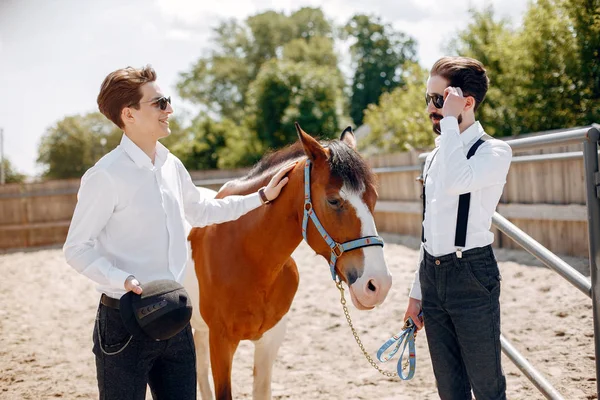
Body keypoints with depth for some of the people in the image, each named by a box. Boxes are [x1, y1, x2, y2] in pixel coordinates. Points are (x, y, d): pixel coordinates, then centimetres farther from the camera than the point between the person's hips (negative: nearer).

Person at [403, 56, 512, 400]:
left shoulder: (495, 152, -9)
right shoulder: (437, 156, 13)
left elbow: (455, 181, -32)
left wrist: (450, 120, -22)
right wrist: (418, 291, 19)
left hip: (471, 274, -7)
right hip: (432, 273, 7)